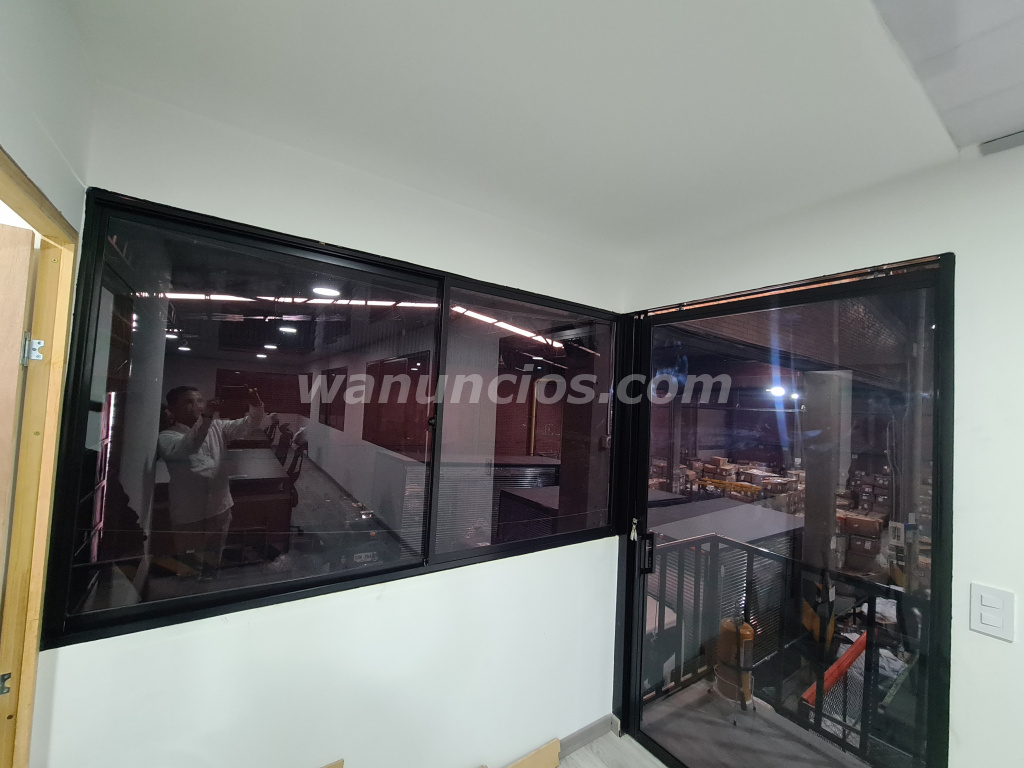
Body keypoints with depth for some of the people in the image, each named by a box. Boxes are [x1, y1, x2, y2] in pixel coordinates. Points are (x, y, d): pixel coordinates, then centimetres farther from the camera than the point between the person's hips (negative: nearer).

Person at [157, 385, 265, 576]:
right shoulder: (167, 437, -10)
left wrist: (256, 406, -26)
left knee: (212, 563, 22)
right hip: (189, 514, -4)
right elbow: (186, 448, -31)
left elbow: (246, 425, -4)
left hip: (220, 508, 4)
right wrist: (205, 418, -47)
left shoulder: (216, 427, 5)